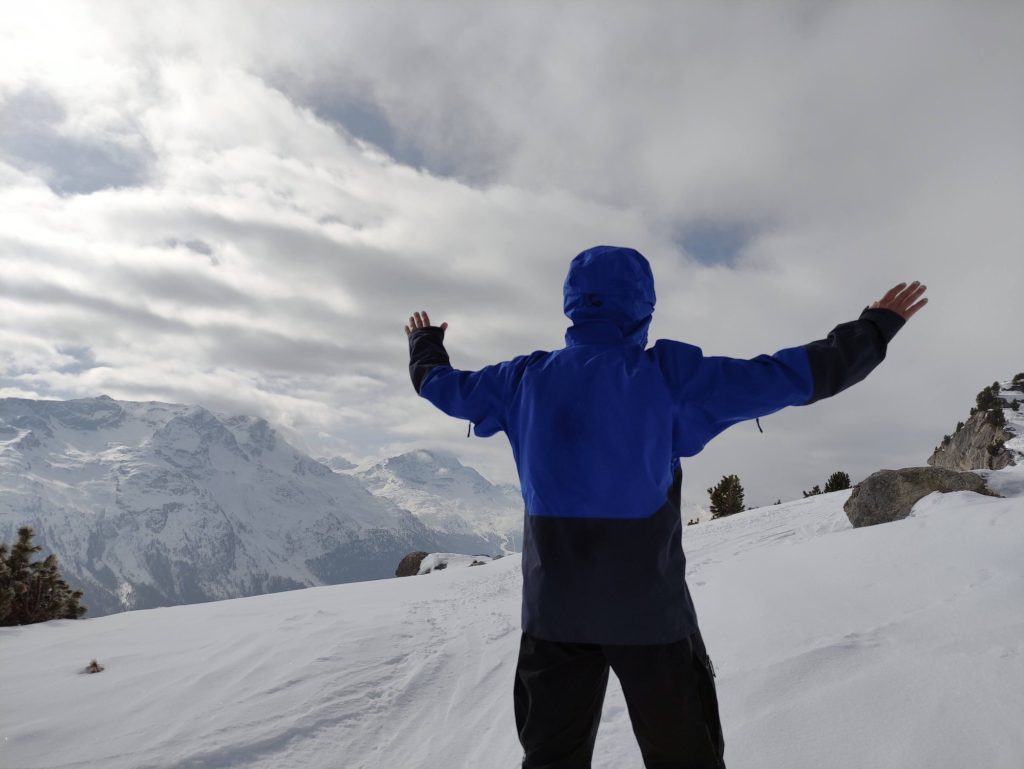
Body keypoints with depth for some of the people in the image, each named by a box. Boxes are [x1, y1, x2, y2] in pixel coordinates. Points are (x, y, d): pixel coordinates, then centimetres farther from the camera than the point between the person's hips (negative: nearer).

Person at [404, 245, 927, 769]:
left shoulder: (525, 380, -1)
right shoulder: (668, 376, -11)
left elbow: (441, 385, 14)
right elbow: (782, 378, -10)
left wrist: (425, 345, 36)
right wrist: (876, 328, 4)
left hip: (553, 609, 4)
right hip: (649, 608, -3)